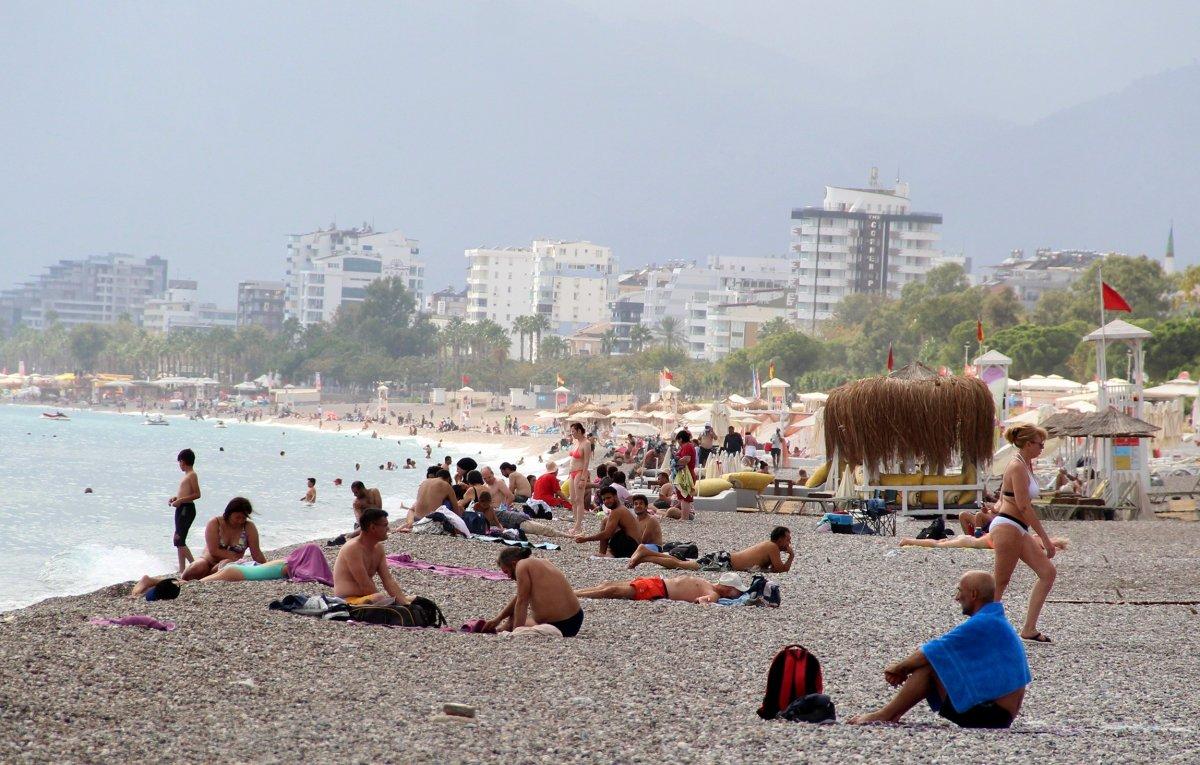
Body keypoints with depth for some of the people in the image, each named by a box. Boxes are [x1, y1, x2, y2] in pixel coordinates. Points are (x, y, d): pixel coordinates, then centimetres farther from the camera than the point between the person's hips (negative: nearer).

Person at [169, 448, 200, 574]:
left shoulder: (192, 475, -12)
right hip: (181, 509, 10)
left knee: (178, 540, -15)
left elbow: (197, 494, -19)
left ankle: (193, 564, -15)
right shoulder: (187, 475, 16)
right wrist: (176, 498, 14)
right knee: (179, 541, 12)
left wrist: (180, 500, -20)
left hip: (187, 509, -10)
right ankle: (182, 569, 15)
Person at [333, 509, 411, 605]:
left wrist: (404, 601, -9)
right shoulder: (353, 548, -19)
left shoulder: (378, 548, 9)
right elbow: (365, 586, -22)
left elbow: (388, 581, 5)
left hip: (367, 597, 9)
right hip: (348, 600, -9)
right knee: (381, 599, -36)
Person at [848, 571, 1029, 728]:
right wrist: (904, 670, 8)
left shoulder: (983, 623, -17)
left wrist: (899, 668, 1)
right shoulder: (994, 620, 16)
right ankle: (893, 715, 5)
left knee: (929, 665, -12)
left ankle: (884, 716, -6)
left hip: (992, 715, -10)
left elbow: (936, 650, -15)